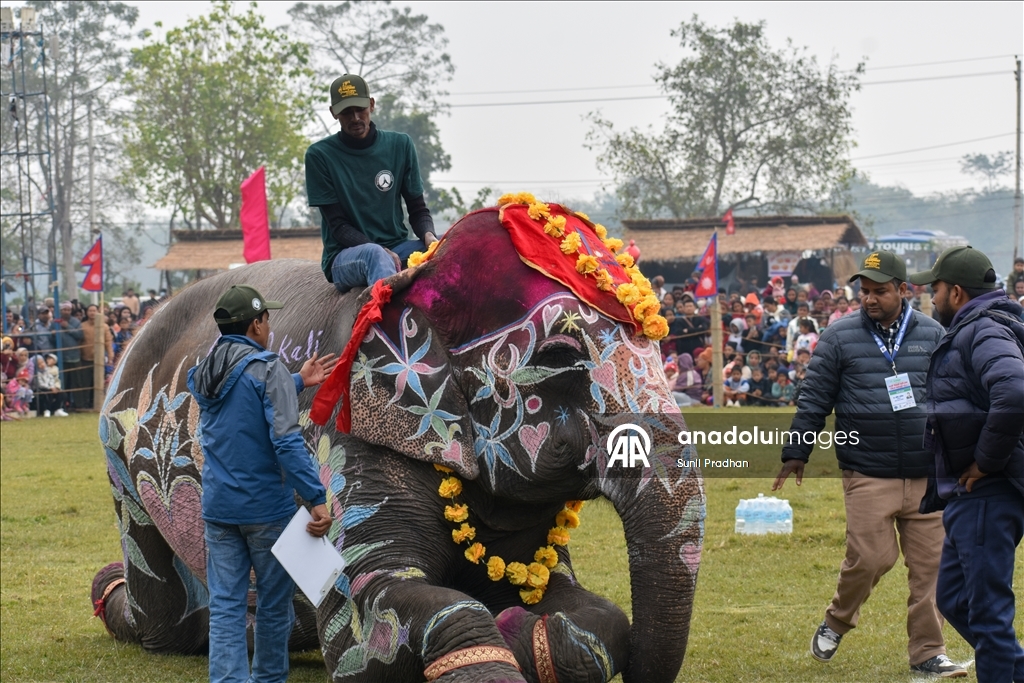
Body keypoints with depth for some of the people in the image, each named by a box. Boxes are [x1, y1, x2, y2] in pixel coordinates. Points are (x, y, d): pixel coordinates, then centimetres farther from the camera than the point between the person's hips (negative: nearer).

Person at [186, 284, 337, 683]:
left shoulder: (204, 374, 8)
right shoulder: (267, 369, -13)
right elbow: (286, 442, -21)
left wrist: (297, 382, 32)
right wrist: (316, 498, -20)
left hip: (218, 508, 6)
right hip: (265, 507, -5)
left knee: (225, 605, 4)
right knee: (273, 603, 10)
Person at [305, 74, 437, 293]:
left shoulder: (400, 145, 8)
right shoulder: (320, 155, -1)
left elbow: (418, 209, 10)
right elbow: (338, 225, -5)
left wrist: (428, 235, -15)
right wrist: (381, 250, -22)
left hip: (397, 248, 4)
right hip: (345, 257, -4)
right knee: (374, 254, -40)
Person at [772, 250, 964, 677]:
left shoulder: (932, 335, 7)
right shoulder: (839, 337, 2)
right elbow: (814, 398, 5)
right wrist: (796, 453, 4)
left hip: (927, 475, 2)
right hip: (868, 476, -2)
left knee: (930, 563, 2)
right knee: (870, 557, -9)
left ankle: (927, 653, 13)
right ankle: (836, 623, 19)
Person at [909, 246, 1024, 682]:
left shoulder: (984, 332, -16)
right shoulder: (967, 332, 17)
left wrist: (986, 462, -21)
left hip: (986, 494, -11)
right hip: (970, 496, 11)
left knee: (987, 606, -5)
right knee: (953, 598, 18)